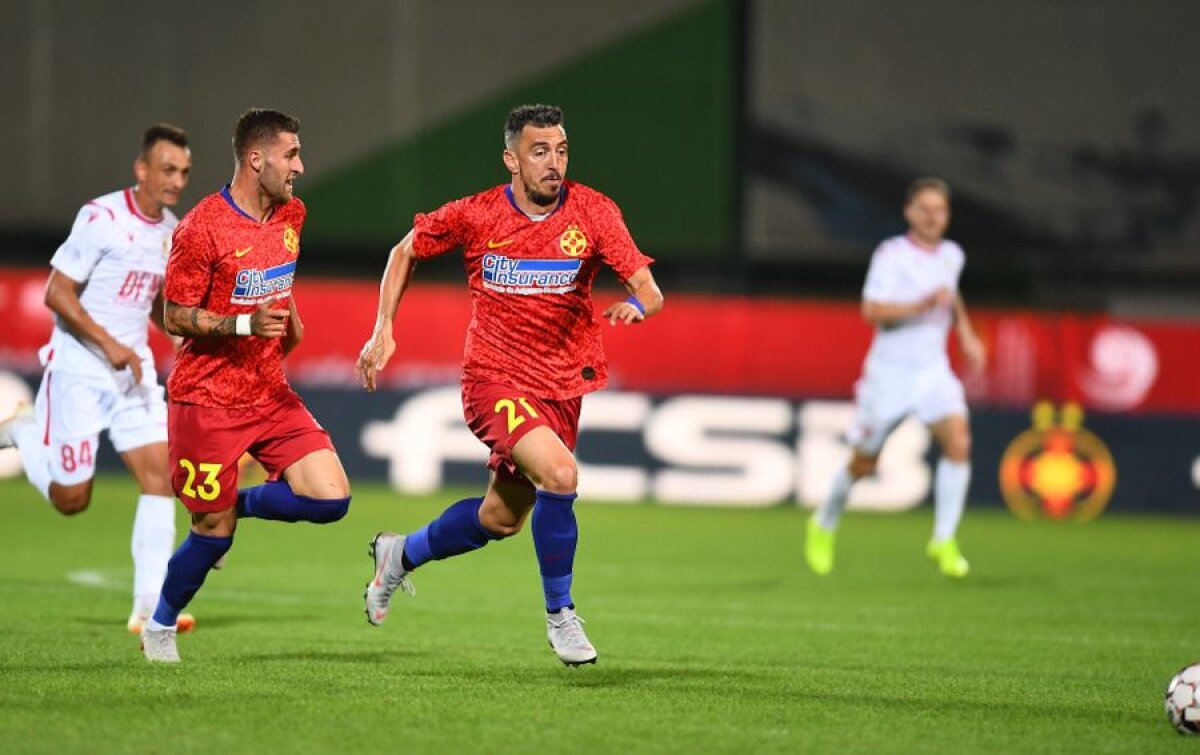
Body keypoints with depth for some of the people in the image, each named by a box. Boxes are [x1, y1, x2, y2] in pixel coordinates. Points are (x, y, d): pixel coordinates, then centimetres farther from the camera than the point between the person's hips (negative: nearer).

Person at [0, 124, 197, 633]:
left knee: (158, 474, -9)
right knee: (72, 499, -2)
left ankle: (149, 605, -9)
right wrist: (108, 345, -23)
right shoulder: (102, 218, -15)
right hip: (79, 369, -6)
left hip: (134, 370, 6)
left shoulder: (172, 230, 8)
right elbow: (57, 294, -16)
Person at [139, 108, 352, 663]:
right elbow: (176, 318, -14)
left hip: (271, 394, 6)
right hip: (207, 399, -6)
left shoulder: (292, 216, 6)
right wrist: (246, 325, -25)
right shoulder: (202, 228, -16)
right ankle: (159, 627, 22)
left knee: (331, 500, -9)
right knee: (214, 532, -2)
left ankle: (241, 503, 18)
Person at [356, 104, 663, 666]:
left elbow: (649, 291, -15)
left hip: (560, 383, 4)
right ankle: (560, 614, -10)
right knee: (559, 473, -28)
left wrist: (637, 304, -39)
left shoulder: (593, 213, -9)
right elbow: (406, 251, 8)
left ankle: (401, 555, 42)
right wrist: (383, 330, 2)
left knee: (501, 519, 14)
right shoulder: (475, 216, -10)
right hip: (494, 379, -4)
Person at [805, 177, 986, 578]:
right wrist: (921, 306, -35)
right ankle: (824, 525, 35)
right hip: (889, 372, -4)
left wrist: (966, 334, 20)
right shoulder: (891, 255, -13)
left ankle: (944, 541, -13)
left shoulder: (951, 255, 6)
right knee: (864, 463, 7)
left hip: (933, 370, 4)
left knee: (958, 442, -20)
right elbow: (872, 311, -25)